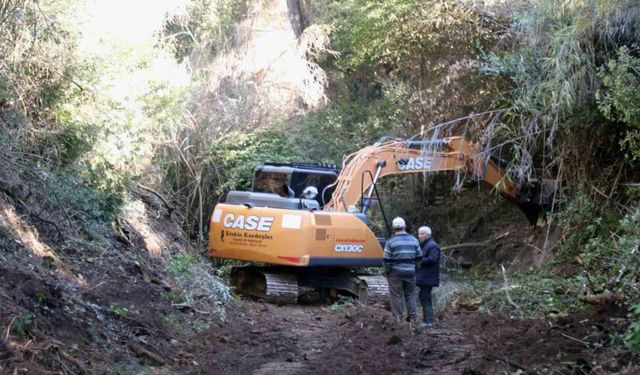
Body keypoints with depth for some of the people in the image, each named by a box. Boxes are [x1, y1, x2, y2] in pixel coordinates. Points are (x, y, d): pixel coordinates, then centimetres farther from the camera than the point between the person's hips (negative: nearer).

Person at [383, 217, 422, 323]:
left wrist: (387, 272, 3)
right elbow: (419, 257, 6)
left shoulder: (391, 241, -10)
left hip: (395, 273, -3)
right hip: (410, 272, 4)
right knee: (410, 295, 13)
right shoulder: (414, 240, 3)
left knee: (396, 296, 3)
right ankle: (412, 317, 16)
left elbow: (386, 260, -10)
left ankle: (397, 319, 5)